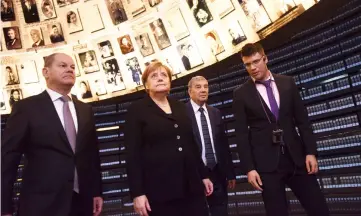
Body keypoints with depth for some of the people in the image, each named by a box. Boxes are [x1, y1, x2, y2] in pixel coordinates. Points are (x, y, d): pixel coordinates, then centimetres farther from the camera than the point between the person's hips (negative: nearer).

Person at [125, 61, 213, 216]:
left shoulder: (180, 107, 14)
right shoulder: (137, 110, 0)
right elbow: (133, 154, -6)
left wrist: (203, 175, 17)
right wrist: (137, 193, -11)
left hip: (191, 186, 5)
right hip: (158, 190, -4)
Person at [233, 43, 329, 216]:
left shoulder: (287, 83, 7)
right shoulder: (241, 93, 0)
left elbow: (302, 120, 8)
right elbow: (241, 134, -2)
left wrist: (310, 151, 0)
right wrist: (249, 168, -8)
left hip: (296, 157, 3)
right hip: (266, 162, -2)